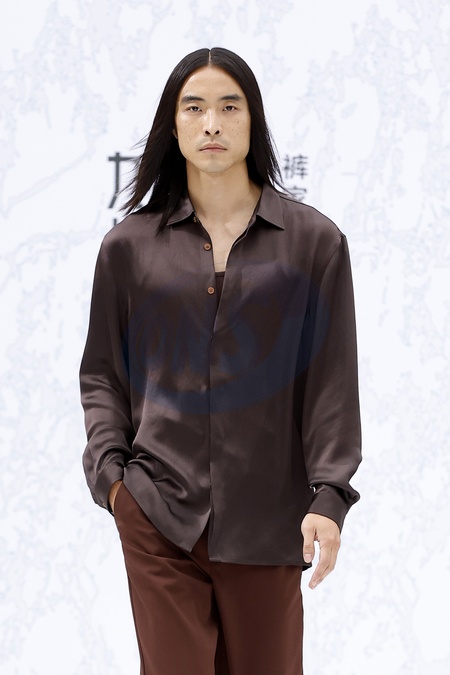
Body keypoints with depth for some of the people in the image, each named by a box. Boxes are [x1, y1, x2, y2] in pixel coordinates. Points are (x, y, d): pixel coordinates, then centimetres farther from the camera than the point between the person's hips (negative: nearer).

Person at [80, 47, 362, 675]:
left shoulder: (313, 240, 4)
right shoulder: (130, 244, 6)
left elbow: (333, 381, 2)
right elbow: (101, 372, 13)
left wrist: (328, 497, -6)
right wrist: (109, 472, 0)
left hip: (267, 514, 0)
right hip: (157, 510, 0)